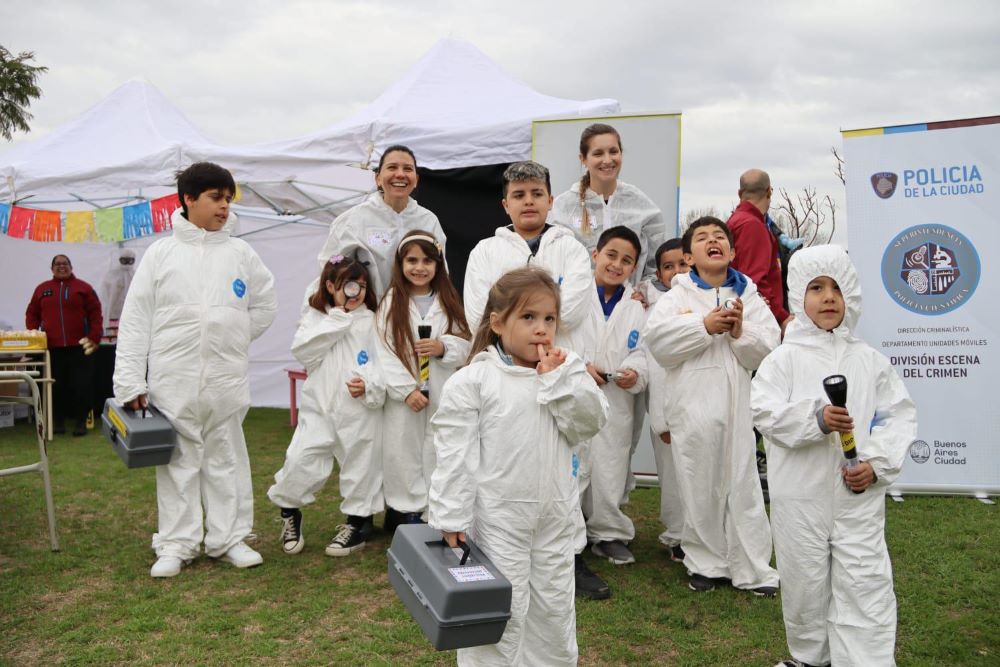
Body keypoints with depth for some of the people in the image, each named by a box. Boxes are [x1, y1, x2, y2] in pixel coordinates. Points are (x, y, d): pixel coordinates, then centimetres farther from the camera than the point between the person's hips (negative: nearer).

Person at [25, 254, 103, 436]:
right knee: (56, 385, 6)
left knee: (81, 385, -2)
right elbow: (32, 314, 13)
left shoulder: (84, 287, 5)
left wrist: (94, 337, -9)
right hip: (51, 348, 2)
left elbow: (95, 314, 0)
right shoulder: (42, 289, 12)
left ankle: (81, 421, 6)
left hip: (79, 347, -2)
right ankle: (58, 420, 16)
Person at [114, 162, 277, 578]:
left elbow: (265, 305, 15)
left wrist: (231, 340, 7)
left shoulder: (240, 253, 4)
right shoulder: (161, 253, 0)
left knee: (227, 459, 9)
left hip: (227, 379, 2)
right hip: (172, 380, -1)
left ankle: (228, 539, 20)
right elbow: (135, 320, -2)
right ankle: (176, 544, 17)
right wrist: (130, 380, -8)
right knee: (178, 461, 7)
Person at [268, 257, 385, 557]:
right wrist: (337, 318, -11)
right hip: (319, 409, 1)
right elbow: (302, 351, -11)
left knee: (360, 467, 9)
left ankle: (357, 522, 29)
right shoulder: (314, 318, 7)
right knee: (300, 461, -5)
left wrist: (370, 386, -24)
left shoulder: (372, 322, 1)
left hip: (361, 413, -1)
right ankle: (290, 513, 22)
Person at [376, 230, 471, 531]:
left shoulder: (448, 302, 7)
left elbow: (467, 345, 6)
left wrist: (444, 347, -15)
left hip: (442, 396, 1)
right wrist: (406, 390, -14)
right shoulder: (391, 303, 0)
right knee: (403, 454, 3)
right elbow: (384, 352, -7)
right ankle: (407, 513, 17)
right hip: (403, 397, -1)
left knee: (438, 455, 4)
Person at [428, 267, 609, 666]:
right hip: (496, 520, -5)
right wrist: (451, 517, -13)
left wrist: (559, 379, -14)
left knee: (555, 610, 18)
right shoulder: (472, 382, -11)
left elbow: (591, 423, -6)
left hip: (555, 517, 5)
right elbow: (455, 454, -12)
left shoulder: (566, 371, 4)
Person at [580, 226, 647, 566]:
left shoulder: (636, 306, 9)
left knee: (610, 472, 12)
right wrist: (579, 366, -15)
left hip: (616, 403, 3)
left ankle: (608, 534, 28)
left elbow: (641, 351, 6)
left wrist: (635, 372, -15)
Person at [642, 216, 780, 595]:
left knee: (744, 487, 5)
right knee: (700, 489, 7)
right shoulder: (677, 297, 6)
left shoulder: (749, 297, 11)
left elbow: (767, 351, 4)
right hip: (692, 405, -1)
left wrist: (740, 333, -13)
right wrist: (705, 326, -15)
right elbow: (656, 338, -12)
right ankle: (707, 564, 21)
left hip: (739, 404, 2)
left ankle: (753, 570, 14)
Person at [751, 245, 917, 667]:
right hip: (800, 494, -1)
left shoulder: (869, 360, 3)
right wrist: (816, 419, -24)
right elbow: (766, 413, -10)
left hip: (860, 494, 1)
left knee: (866, 584, 0)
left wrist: (878, 464, -10)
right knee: (805, 581, 13)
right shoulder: (785, 358, -3)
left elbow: (899, 415, 3)